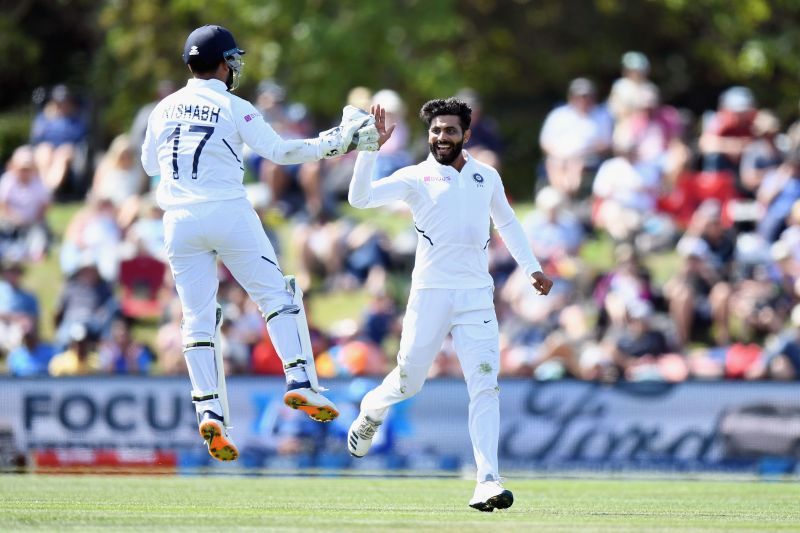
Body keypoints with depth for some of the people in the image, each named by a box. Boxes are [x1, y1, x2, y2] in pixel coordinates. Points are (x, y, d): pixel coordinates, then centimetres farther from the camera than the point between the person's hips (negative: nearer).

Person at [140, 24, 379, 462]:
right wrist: (339, 142, -2)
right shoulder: (233, 108, -2)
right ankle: (300, 380, -7)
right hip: (228, 213, -4)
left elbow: (150, 163, 21)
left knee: (197, 318, 4)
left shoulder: (165, 108, 10)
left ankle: (208, 410, -7)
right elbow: (279, 151, -7)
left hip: (179, 221, 4)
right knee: (277, 294, 7)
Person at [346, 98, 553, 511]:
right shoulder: (415, 178, 0)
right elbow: (360, 198, -12)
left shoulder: (487, 178, 12)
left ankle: (487, 484, -14)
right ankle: (370, 413, 39)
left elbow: (507, 223, 27)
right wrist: (372, 147, -20)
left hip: (476, 296, 2)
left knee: (485, 387, -9)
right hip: (431, 293, -2)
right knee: (408, 382, 3)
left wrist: (531, 268, 21)